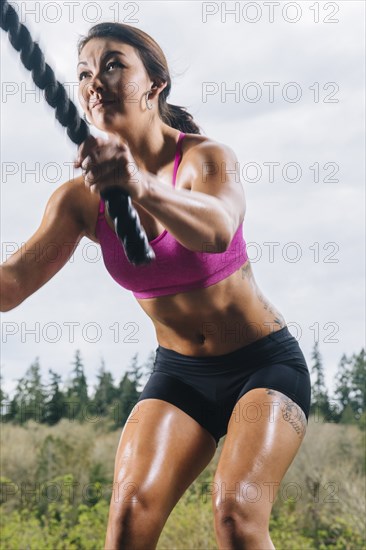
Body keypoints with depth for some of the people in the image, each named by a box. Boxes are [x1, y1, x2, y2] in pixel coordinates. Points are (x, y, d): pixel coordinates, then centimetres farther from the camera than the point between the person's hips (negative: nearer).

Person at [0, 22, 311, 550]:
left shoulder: (207, 158, -17)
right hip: (179, 373, 4)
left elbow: (217, 230, -41)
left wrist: (142, 184, -60)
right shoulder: (81, 199, -5)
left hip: (266, 362, -3)